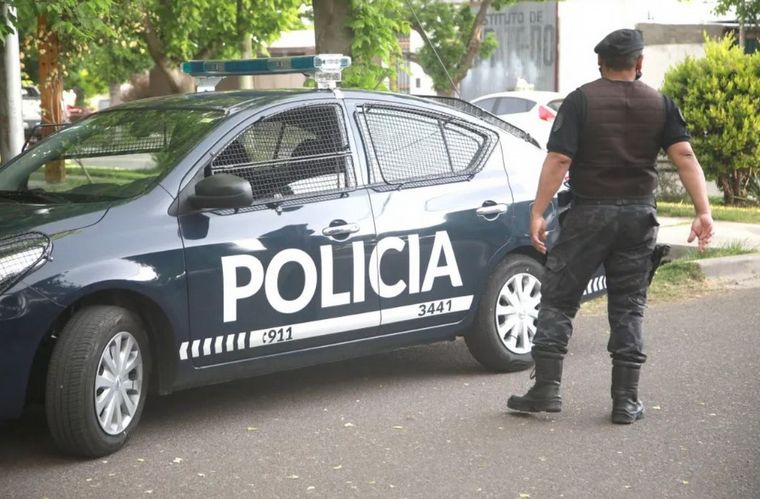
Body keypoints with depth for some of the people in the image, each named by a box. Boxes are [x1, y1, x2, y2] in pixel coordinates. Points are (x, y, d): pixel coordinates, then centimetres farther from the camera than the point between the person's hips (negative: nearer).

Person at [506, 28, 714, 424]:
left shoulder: (581, 101, -4)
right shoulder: (659, 104, 4)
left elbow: (559, 160, -13)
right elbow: (684, 156, -7)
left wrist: (537, 213, -12)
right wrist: (703, 211, -10)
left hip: (589, 213, -3)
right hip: (639, 214, 3)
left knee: (558, 299, 6)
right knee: (628, 307, 9)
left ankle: (546, 389, 1)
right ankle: (626, 401, 8)